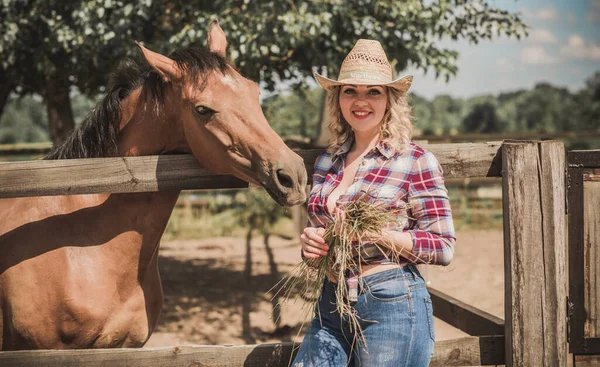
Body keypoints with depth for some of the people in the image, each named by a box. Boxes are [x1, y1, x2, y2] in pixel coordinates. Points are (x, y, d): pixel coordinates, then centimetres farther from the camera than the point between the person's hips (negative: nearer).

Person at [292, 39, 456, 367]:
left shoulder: (415, 161, -5)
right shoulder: (326, 162, 10)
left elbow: (443, 247, -8)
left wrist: (377, 233, -21)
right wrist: (310, 242, -3)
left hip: (392, 305, -4)